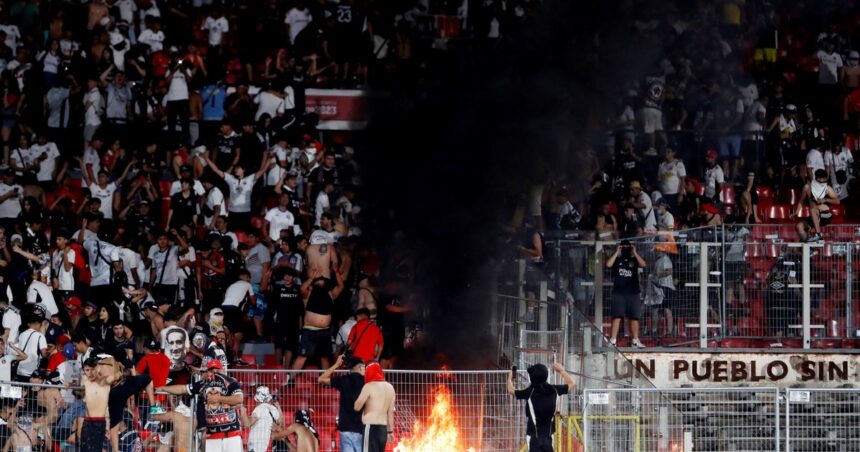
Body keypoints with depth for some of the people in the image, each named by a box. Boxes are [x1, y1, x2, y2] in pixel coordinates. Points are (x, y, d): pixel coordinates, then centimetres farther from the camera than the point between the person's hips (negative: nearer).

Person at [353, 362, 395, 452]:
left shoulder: (369, 386, -8)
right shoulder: (390, 388, 12)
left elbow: (357, 407, -11)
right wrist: (390, 431, 21)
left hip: (371, 427, -7)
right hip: (383, 428, 7)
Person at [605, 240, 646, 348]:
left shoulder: (634, 260, 12)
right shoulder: (617, 260, 8)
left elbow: (643, 264, -6)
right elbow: (608, 264, -11)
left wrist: (635, 253, -7)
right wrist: (617, 253, -8)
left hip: (633, 293, 2)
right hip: (619, 293, -2)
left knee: (634, 317, 3)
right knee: (617, 317, -8)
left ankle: (635, 340, 8)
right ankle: (613, 340, -11)